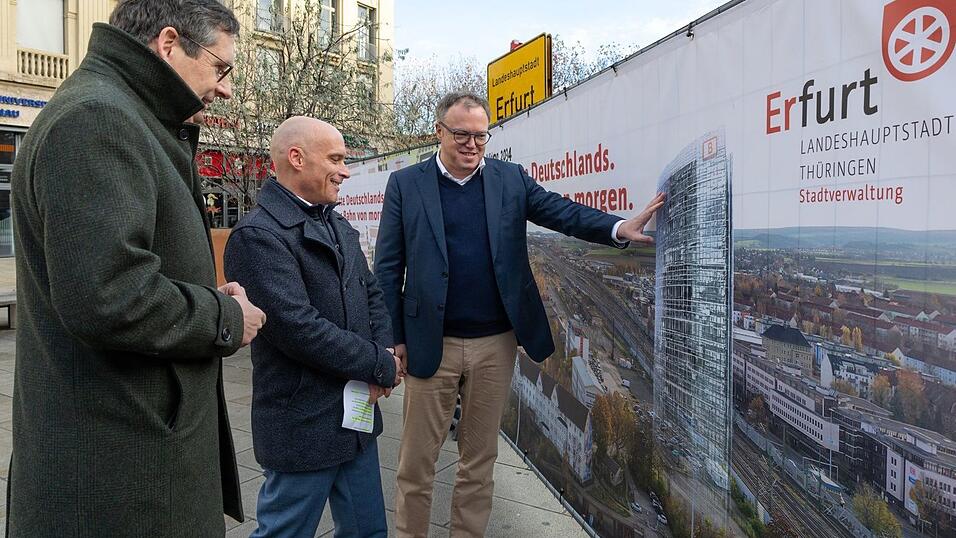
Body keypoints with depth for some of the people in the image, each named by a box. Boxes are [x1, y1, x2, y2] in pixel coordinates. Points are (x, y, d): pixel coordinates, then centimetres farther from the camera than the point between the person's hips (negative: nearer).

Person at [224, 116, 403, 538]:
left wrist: (384, 351, -7)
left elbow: (371, 293, 13)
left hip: (357, 415, 8)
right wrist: (381, 365, -15)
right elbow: (299, 328, -25)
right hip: (305, 427, -8)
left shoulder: (338, 226, 11)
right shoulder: (257, 235, -18)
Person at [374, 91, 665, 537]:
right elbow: (387, 269, -1)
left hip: (496, 344, 2)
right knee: (416, 462, 9)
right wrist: (393, 339, -5)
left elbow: (560, 211, -4)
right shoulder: (405, 184, 0)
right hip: (431, 345, -2)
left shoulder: (510, 179, 6)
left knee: (480, 459, 15)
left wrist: (619, 228, -22)